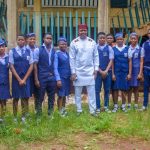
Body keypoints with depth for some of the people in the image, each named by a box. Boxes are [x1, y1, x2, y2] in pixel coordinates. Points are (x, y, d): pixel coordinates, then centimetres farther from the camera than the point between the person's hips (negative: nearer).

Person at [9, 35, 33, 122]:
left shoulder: (29, 52, 3)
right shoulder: (12, 51, -1)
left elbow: (31, 66, 1)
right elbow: (11, 66, -3)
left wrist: (24, 79, -7)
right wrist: (19, 79, -8)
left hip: (26, 78, 1)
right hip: (16, 78, -1)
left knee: (25, 98, 3)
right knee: (16, 98, 5)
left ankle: (24, 117, 12)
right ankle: (15, 117, 14)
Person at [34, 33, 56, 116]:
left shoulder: (54, 51, 6)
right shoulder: (38, 50, -2)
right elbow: (35, 65, -3)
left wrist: (57, 77, 1)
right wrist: (36, 79, -7)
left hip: (52, 77, 3)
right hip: (42, 77, -3)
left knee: (52, 97, 10)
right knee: (40, 97, 4)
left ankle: (50, 114, 23)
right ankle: (39, 115, 17)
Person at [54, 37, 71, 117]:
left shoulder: (67, 54, 9)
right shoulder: (57, 54, -9)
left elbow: (69, 66, 11)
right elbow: (55, 67, -11)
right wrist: (58, 79, -16)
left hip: (68, 77, 5)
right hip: (61, 77, -5)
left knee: (65, 95, 13)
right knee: (60, 95, 0)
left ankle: (63, 109, 24)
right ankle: (60, 111, 11)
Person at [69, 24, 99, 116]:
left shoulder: (92, 42, 3)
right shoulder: (74, 42, -4)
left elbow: (96, 56, 6)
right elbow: (72, 58, -3)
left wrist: (96, 69, 1)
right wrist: (73, 72, -6)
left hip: (90, 71, 1)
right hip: (78, 71, -1)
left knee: (92, 91, 2)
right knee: (78, 92, 8)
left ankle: (93, 110, 10)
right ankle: (79, 110, 21)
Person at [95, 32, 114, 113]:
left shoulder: (109, 48, 2)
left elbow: (111, 60, 0)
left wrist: (106, 71, -10)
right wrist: (100, 71, -8)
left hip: (107, 72, 1)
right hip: (98, 72, -1)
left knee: (107, 90, 8)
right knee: (97, 90, 0)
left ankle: (106, 106, 18)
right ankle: (98, 107, 7)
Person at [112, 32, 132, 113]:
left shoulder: (127, 49, 1)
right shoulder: (113, 49, 1)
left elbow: (130, 61, 3)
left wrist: (129, 73, -2)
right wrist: (112, 74, -3)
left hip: (125, 73, 0)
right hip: (116, 72, 0)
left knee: (124, 90, 6)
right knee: (115, 89, 4)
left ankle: (123, 106, 19)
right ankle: (115, 106, 15)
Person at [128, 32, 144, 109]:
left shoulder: (140, 49, 2)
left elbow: (141, 62, 1)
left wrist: (140, 73, -5)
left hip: (136, 70, -1)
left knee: (136, 88, 5)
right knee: (129, 88, 6)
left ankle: (136, 105, 14)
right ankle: (129, 104, 15)